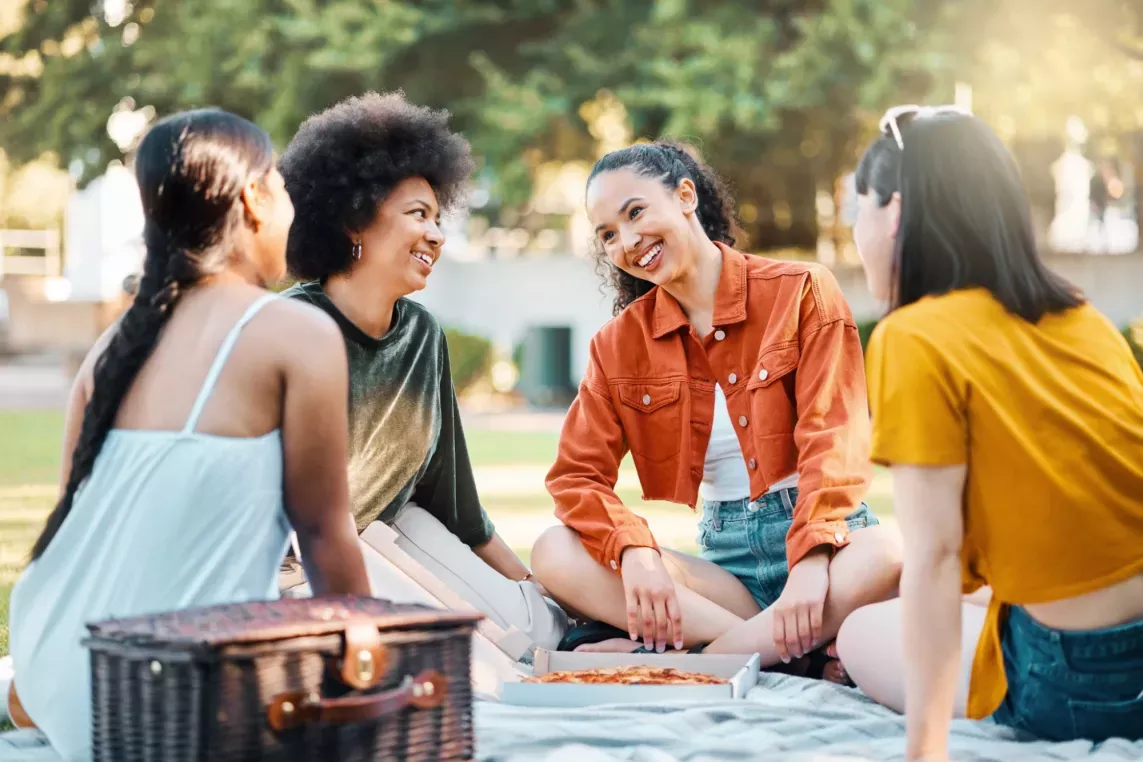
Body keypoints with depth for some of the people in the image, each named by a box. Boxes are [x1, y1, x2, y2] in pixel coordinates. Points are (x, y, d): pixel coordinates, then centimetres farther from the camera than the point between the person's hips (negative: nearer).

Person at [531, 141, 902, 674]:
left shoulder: (800, 292, -2)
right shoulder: (618, 345, 9)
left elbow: (833, 441, -10)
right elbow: (577, 474, 1)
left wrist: (811, 561, -26)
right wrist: (634, 552, -20)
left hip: (823, 543, -3)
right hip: (724, 557, 3)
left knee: (887, 553, -37)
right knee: (553, 554, -21)